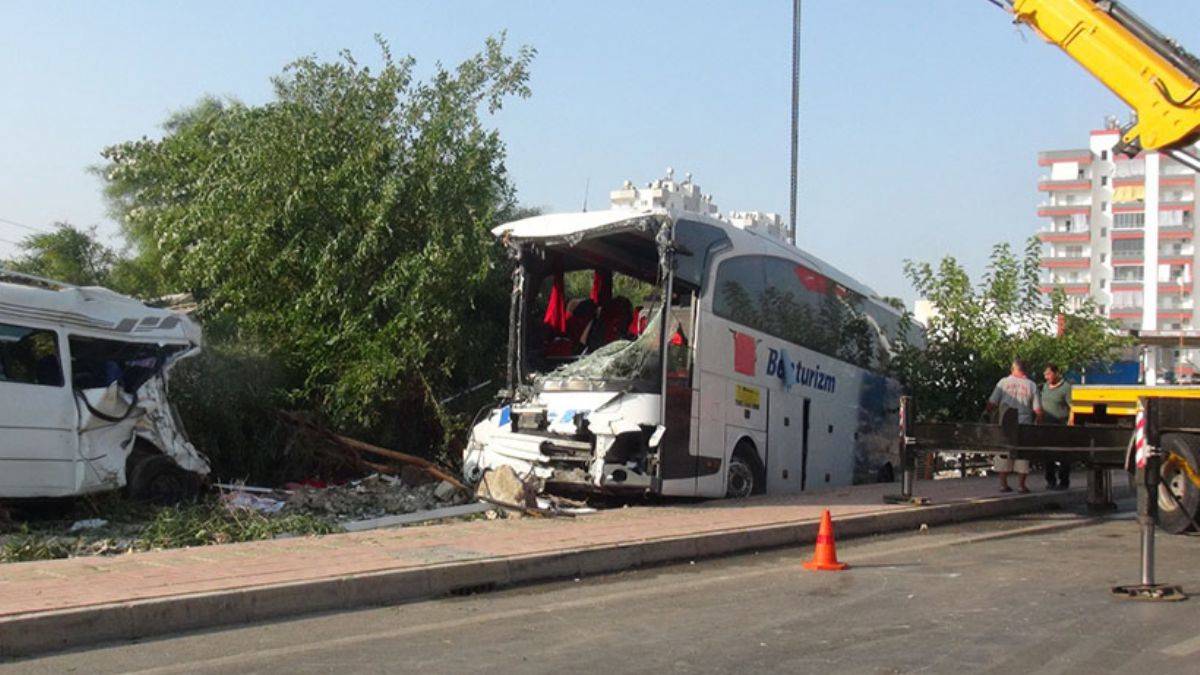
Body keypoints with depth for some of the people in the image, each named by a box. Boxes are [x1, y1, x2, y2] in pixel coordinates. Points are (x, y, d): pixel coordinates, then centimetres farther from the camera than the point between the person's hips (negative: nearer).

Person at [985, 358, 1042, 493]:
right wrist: (1038, 419, 15)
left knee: (1003, 453, 9)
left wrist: (989, 412, 17)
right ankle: (1021, 485, 8)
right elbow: (1037, 411, -3)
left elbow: (991, 404, -4)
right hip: (1024, 425, 0)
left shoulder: (1003, 382, -1)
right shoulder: (1031, 385, -1)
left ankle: (1003, 484, 10)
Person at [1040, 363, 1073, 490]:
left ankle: (1063, 482, 6)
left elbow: (1073, 408, -12)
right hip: (1047, 426, 7)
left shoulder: (1066, 387, -9)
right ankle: (1050, 481, 19)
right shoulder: (1045, 386, 13)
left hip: (1061, 427, -7)